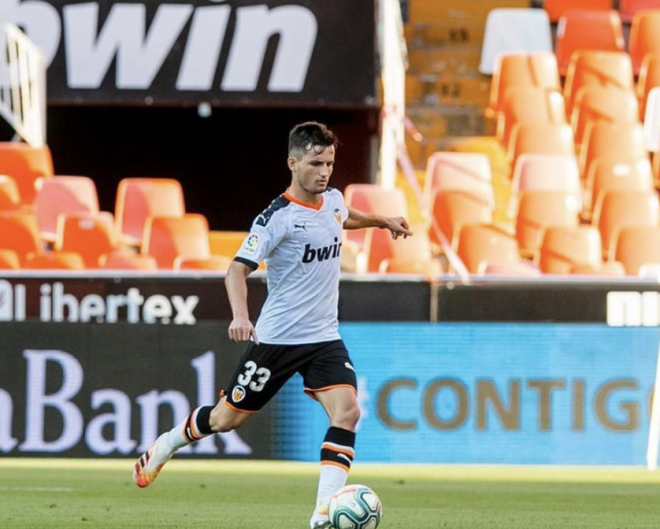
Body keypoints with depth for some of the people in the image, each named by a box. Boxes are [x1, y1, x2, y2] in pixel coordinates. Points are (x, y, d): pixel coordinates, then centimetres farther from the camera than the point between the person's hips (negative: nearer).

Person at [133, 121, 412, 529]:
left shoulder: (332, 201, 5)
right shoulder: (278, 217, -16)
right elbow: (239, 269, -22)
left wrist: (383, 221, 41)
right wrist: (240, 315, -37)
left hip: (324, 337, 5)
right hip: (276, 338, -5)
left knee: (347, 411, -18)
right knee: (228, 418, 7)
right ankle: (165, 445, 37)